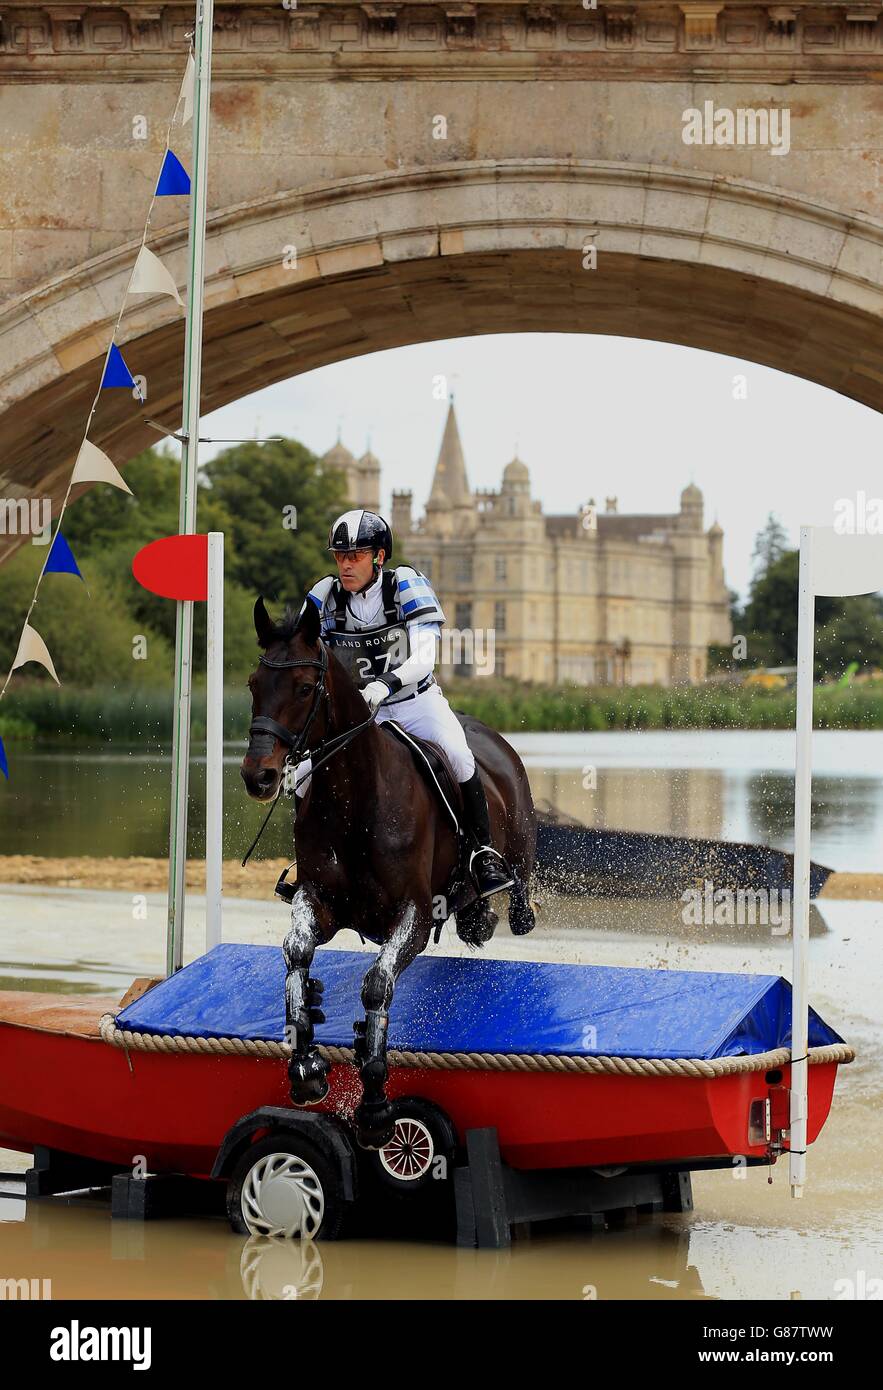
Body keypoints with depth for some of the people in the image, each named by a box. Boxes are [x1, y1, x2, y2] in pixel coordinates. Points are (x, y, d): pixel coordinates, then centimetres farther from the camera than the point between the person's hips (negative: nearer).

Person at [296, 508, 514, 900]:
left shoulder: (407, 585, -15)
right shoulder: (323, 598, -6)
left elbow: (424, 657, -26)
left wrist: (387, 682, -45)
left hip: (416, 699, -3)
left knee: (456, 754, -29)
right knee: (307, 778, -14)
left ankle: (483, 852, -17)